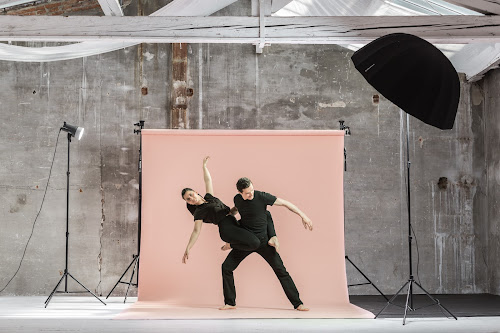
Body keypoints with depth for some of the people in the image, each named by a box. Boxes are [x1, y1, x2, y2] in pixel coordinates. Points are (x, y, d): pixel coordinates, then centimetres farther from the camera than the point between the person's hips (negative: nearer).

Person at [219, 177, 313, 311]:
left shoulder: (261, 196, -17)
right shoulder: (237, 199, -3)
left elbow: (285, 203, -12)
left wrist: (302, 216, -14)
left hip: (263, 241, -4)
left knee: (281, 270, -7)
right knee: (226, 267, -5)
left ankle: (297, 303, -1)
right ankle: (230, 303, 8)